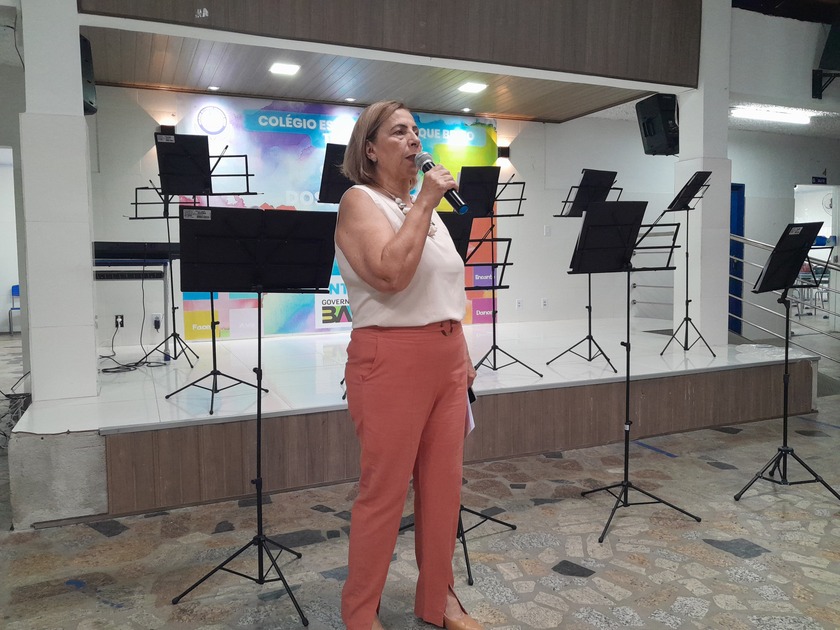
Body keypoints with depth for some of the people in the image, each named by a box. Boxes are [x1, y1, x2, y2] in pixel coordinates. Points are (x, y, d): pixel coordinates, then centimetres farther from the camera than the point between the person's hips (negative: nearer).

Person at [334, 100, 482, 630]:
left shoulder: (424, 206, 17)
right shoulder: (360, 201, -6)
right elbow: (392, 274, -24)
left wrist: (463, 355, 18)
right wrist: (424, 202, -16)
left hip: (446, 358, 7)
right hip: (392, 360, -7)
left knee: (444, 486, 13)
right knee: (384, 492, 1)